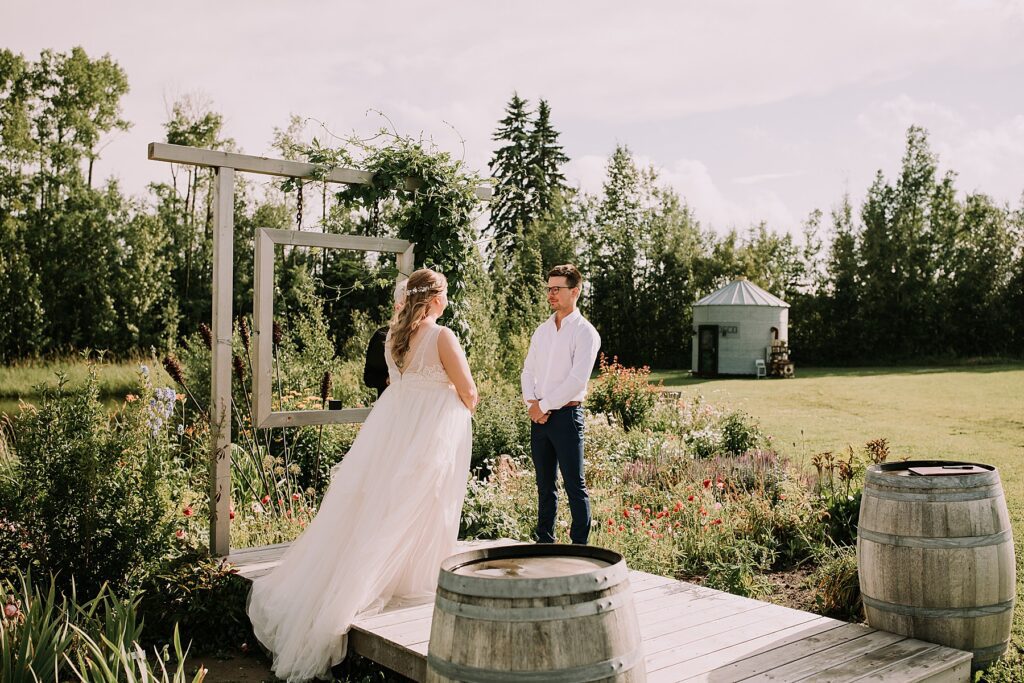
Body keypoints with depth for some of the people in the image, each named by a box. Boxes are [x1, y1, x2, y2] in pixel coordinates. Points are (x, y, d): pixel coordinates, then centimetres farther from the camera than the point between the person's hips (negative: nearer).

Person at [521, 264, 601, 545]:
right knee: (545, 485, 13)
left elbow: (577, 380, -15)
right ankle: (544, 542, 22)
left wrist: (544, 406, -12)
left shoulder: (585, 332, -6)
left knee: (574, 485, -3)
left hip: (565, 414, -6)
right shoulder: (542, 330, 14)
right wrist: (531, 403, -3)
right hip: (539, 416, 6)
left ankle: (579, 545, 3)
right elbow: (528, 370, 15)